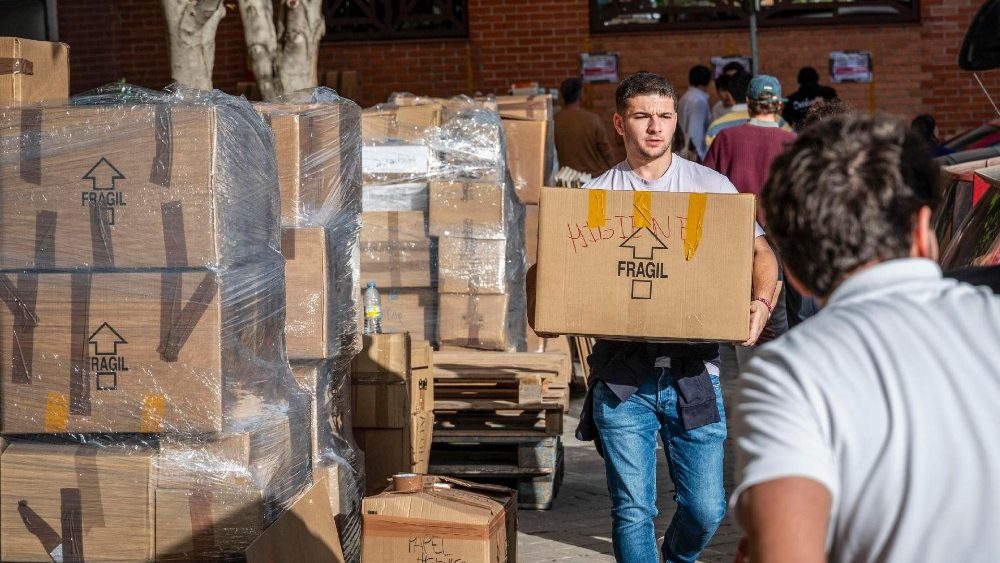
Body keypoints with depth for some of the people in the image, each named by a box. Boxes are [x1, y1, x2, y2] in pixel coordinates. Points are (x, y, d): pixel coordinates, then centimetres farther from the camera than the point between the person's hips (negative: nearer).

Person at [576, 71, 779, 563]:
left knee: (706, 509, 3)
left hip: (693, 371, 1)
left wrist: (760, 301, -9)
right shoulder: (594, 196, 7)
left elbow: (760, 252, 11)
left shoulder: (712, 186, 7)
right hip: (621, 377, 0)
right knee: (632, 509, 0)